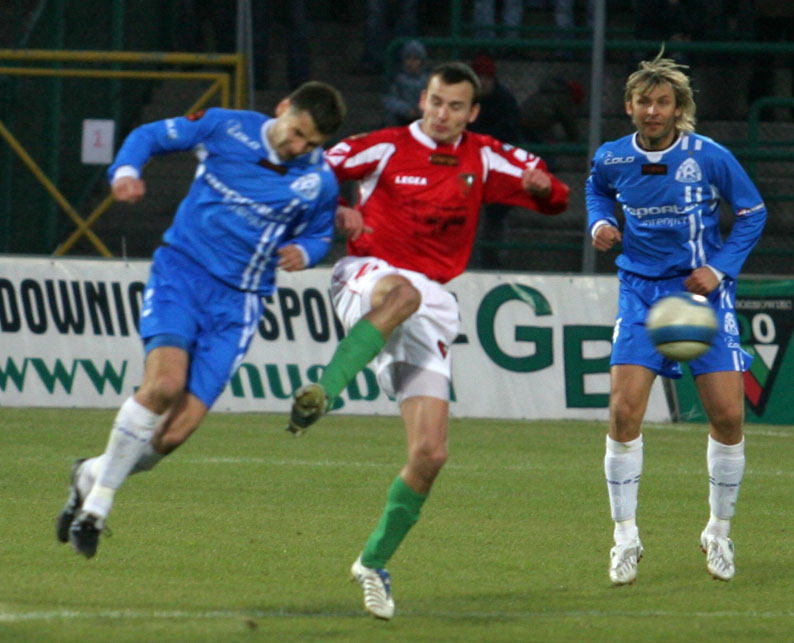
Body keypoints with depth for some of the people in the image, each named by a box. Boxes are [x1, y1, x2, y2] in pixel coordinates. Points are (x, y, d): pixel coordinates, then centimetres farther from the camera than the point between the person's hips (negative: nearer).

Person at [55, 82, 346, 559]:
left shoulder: (320, 183, 0)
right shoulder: (226, 127, -4)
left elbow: (321, 237, 17)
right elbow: (151, 135, 6)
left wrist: (303, 251, -6)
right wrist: (126, 170, -15)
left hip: (237, 303, 2)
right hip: (182, 272, -2)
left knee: (175, 434, -9)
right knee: (166, 381, -28)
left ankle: (94, 475, 21)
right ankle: (97, 502, -11)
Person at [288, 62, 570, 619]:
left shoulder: (484, 160, 10)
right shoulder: (386, 149, 1)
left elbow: (554, 200, 14)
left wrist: (543, 186, -10)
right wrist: (337, 214, -13)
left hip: (431, 306, 4)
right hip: (367, 279, -4)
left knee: (430, 454, -5)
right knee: (403, 293, -45)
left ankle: (375, 563, 12)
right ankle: (323, 393, -56)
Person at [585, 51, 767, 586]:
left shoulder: (710, 158, -10)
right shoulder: (612, 159, -3)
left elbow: (753, 213, 2)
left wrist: (720, 268, -9)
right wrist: (600, 223, 0)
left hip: (703, 291, -1)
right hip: (641, 293, 1)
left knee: (728, 416, -5)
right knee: (624, 413, -13)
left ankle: (719, 532, 16)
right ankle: (626, 538, -1)